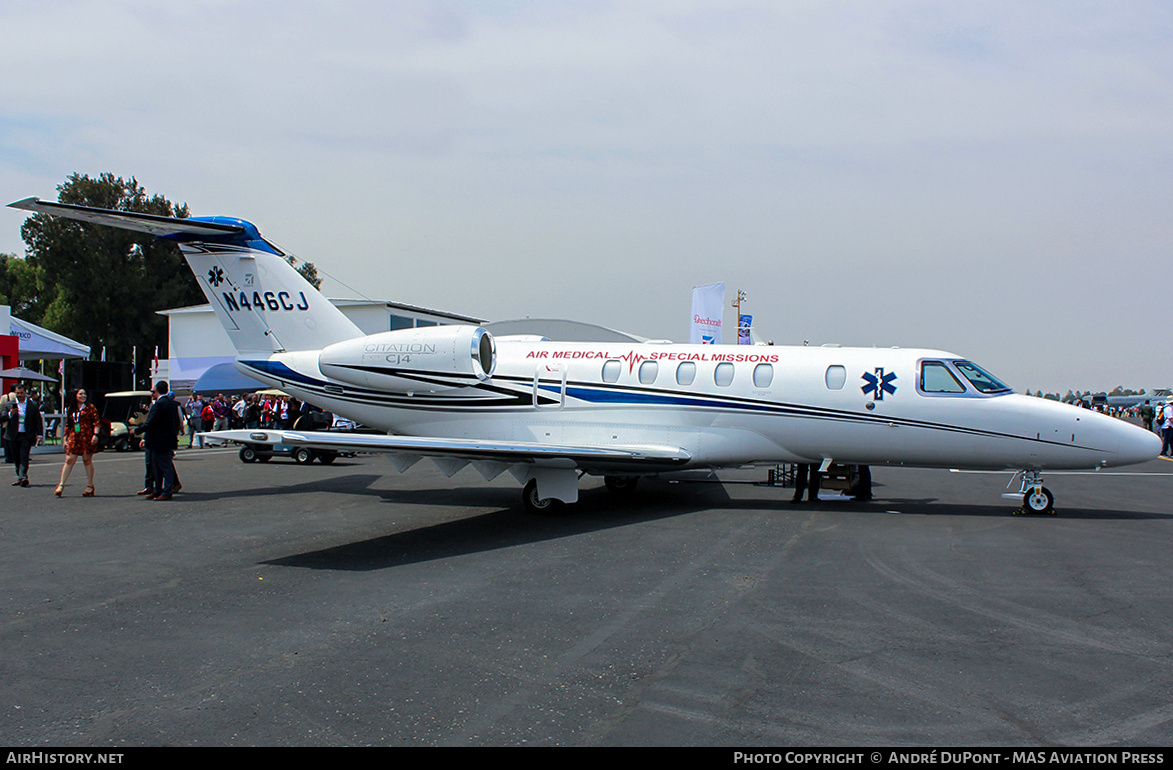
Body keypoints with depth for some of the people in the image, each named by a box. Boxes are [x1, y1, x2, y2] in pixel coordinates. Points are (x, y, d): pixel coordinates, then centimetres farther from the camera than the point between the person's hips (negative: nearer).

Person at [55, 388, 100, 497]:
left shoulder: (90, 407, 5)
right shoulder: (70, 409, 16)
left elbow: (97, 421, -2)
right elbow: (67, 425, 18)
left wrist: (95, 434, -13)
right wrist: (65, 439, 13)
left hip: (87, 437, -3)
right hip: (73, 438, 3)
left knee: (87, 460, -1)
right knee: (69, 460, -4)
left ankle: (90, 486, 6)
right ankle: (61, 485, -3)